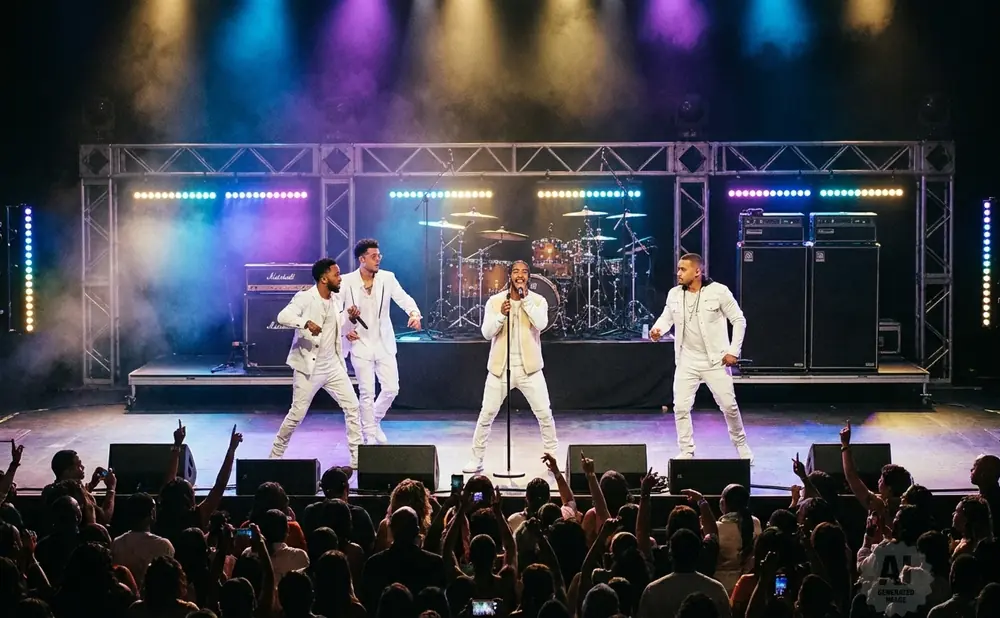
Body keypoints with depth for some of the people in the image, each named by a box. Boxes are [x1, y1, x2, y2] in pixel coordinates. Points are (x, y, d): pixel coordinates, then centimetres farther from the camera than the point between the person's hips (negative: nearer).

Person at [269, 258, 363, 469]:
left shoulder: (335, 300, 7)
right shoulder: (305, 298, -15)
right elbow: (282, 316, -30)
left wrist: (348, 315, 2)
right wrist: (306, 322, -46)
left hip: (333, 366, 7)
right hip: (308, 367, -7)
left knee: (353, 407, 2)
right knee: (297, 413, -1)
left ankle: (357, 458, 8)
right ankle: (275, 455, 17)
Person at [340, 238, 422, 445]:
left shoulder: (387, 278, -2)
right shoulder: (346, 281, -9)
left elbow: (404, 299, -11)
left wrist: (414, 313, -30)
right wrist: (344, 330, -14)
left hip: (384, 344, 3)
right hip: (360, 343, -3)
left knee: (391, 388, 3)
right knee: (367, 393, -3)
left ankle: (375, 422, 30)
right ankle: (370, 437, 9)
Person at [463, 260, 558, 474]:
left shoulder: (538, 300, -1)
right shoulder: (495, 301, -1)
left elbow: (541, 324, -20)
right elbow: (486, 333, -7)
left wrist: (525, 298, -19)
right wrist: (501, 315, -22)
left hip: (529, 368, 0)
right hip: (501, 368, 0)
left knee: (544, 413, -1)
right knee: (486, 414, 2)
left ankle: (552, 457, 12)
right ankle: (476, 459, 12)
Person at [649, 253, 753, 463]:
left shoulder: (718, 291, -12)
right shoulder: (674, 294, -1)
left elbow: (739, 320, -6)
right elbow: (667, 317, 11)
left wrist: (733, 351, -10)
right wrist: (657, 329, -12)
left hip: (715, 360, -3)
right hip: (686, 361, 3)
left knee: (729, 406, 2)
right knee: (680, 407, -3)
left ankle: (741, 446, 24)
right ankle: (686, 453, 9)